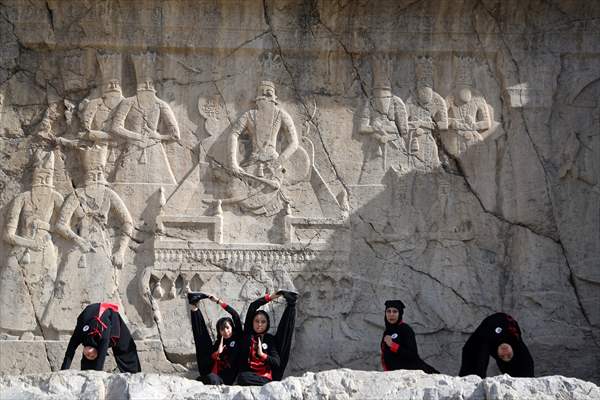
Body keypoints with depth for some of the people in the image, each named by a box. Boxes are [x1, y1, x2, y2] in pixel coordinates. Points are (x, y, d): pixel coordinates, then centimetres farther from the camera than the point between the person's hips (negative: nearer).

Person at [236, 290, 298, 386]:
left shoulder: (270, 339, 10)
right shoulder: (248, 334, 13)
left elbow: (277, 363, -1)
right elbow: (252, 307, 7)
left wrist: (262, 355, -16)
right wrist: (269, 297, 8)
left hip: (266, 377, -1)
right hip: (248, 374, 1)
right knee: (242, 378, -34)